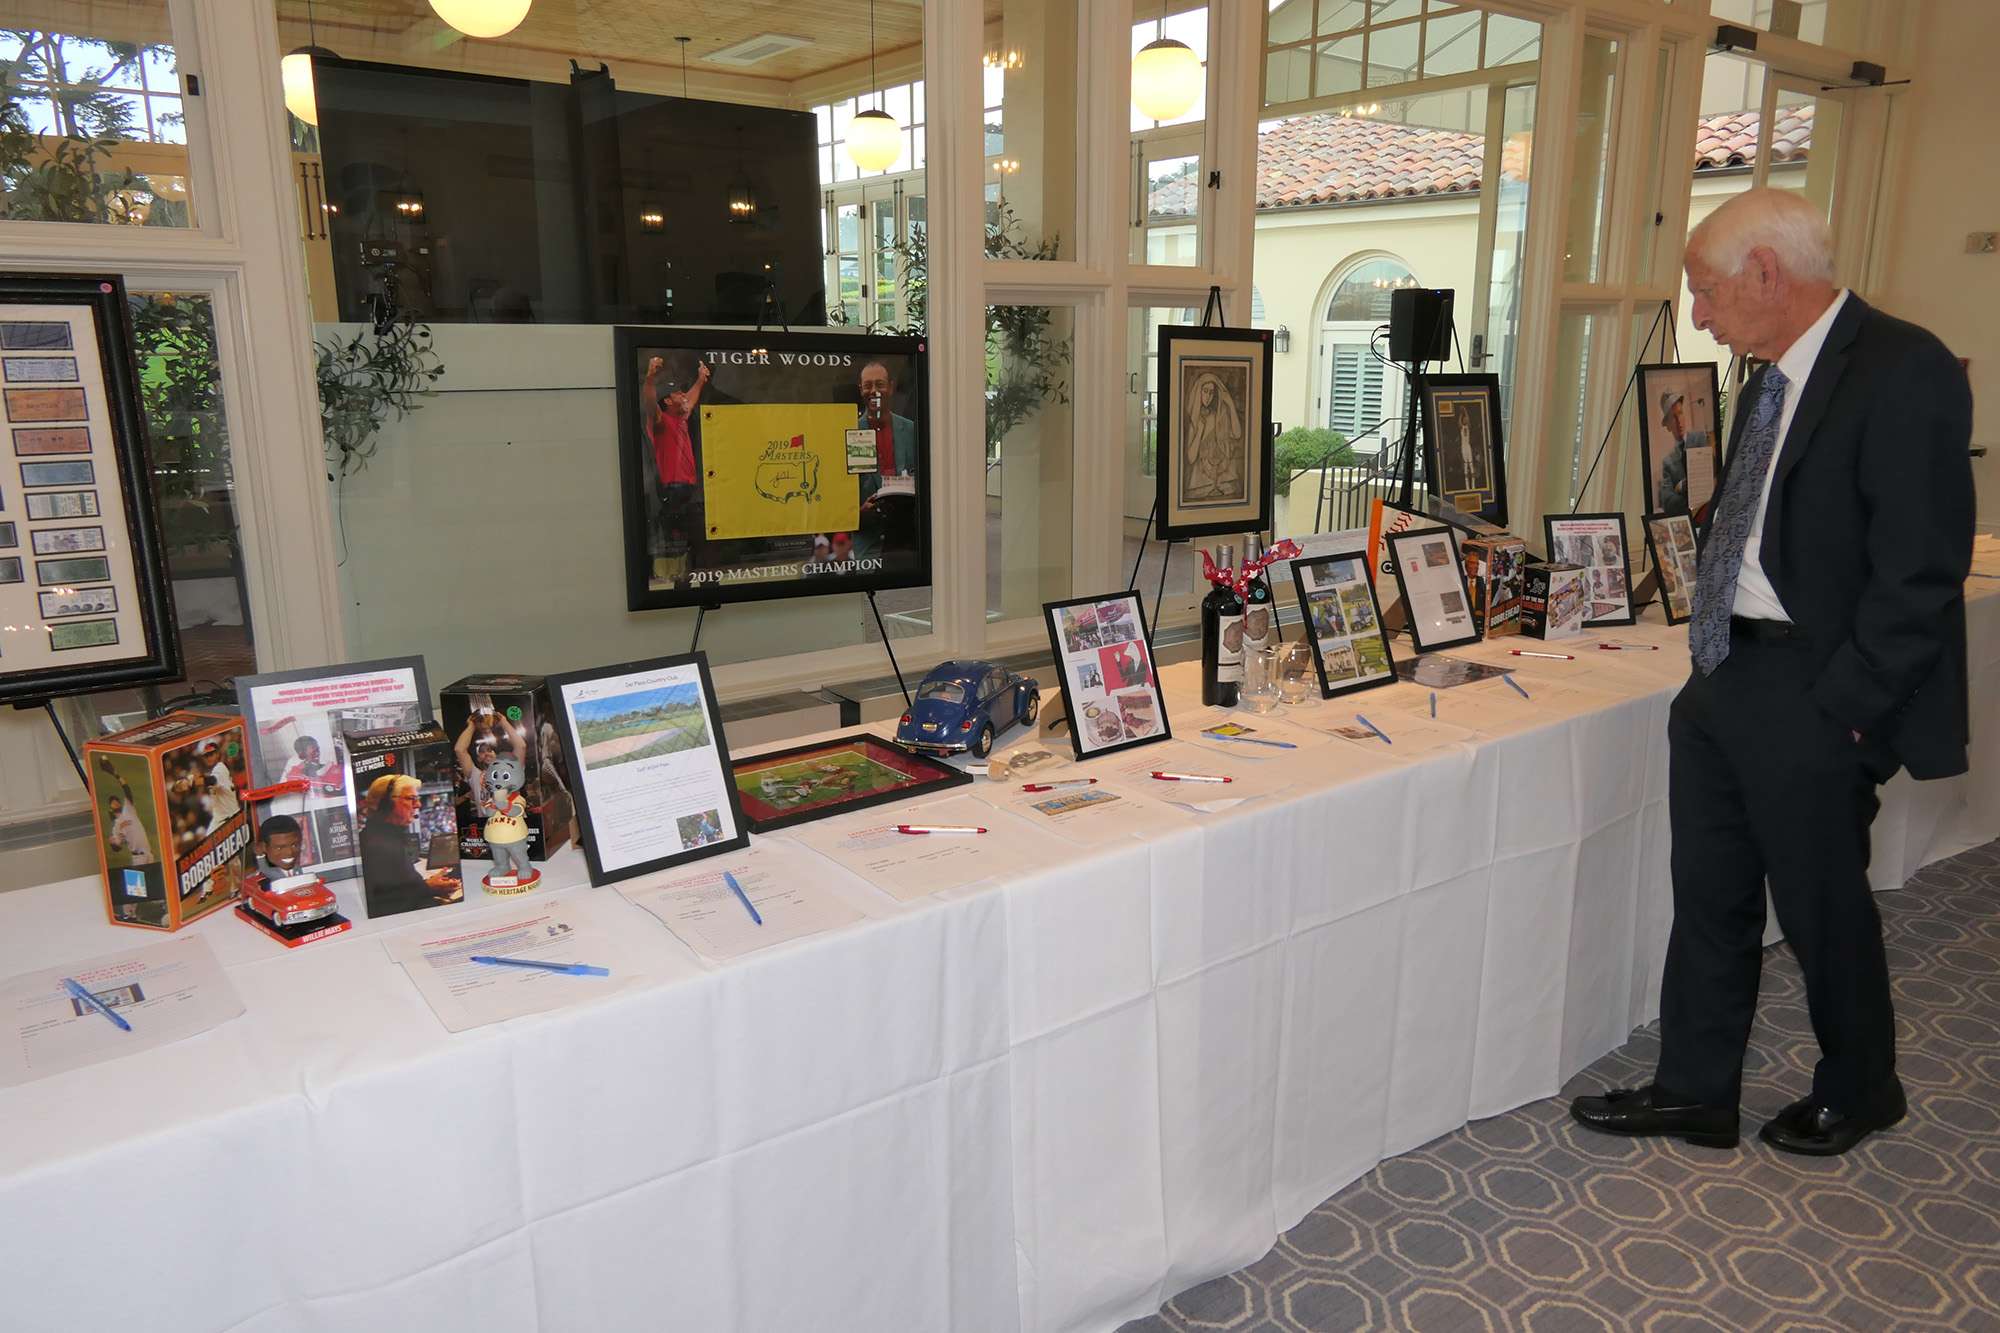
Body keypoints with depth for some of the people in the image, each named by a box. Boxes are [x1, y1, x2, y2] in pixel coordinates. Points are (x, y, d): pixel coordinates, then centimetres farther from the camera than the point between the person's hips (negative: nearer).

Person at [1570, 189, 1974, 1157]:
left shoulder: (1903, 371, -15)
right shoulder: (1773, 379, 12)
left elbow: (1919, 573, -19)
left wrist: (1843, 706, -18)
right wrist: (1714, 661, 10)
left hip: (1812, 696, -8)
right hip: (1724, 677, 8)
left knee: (1822, 906, 10)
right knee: (1710, 899, 14)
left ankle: (1858, 1092, 35)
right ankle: (1694, 1092, 29)